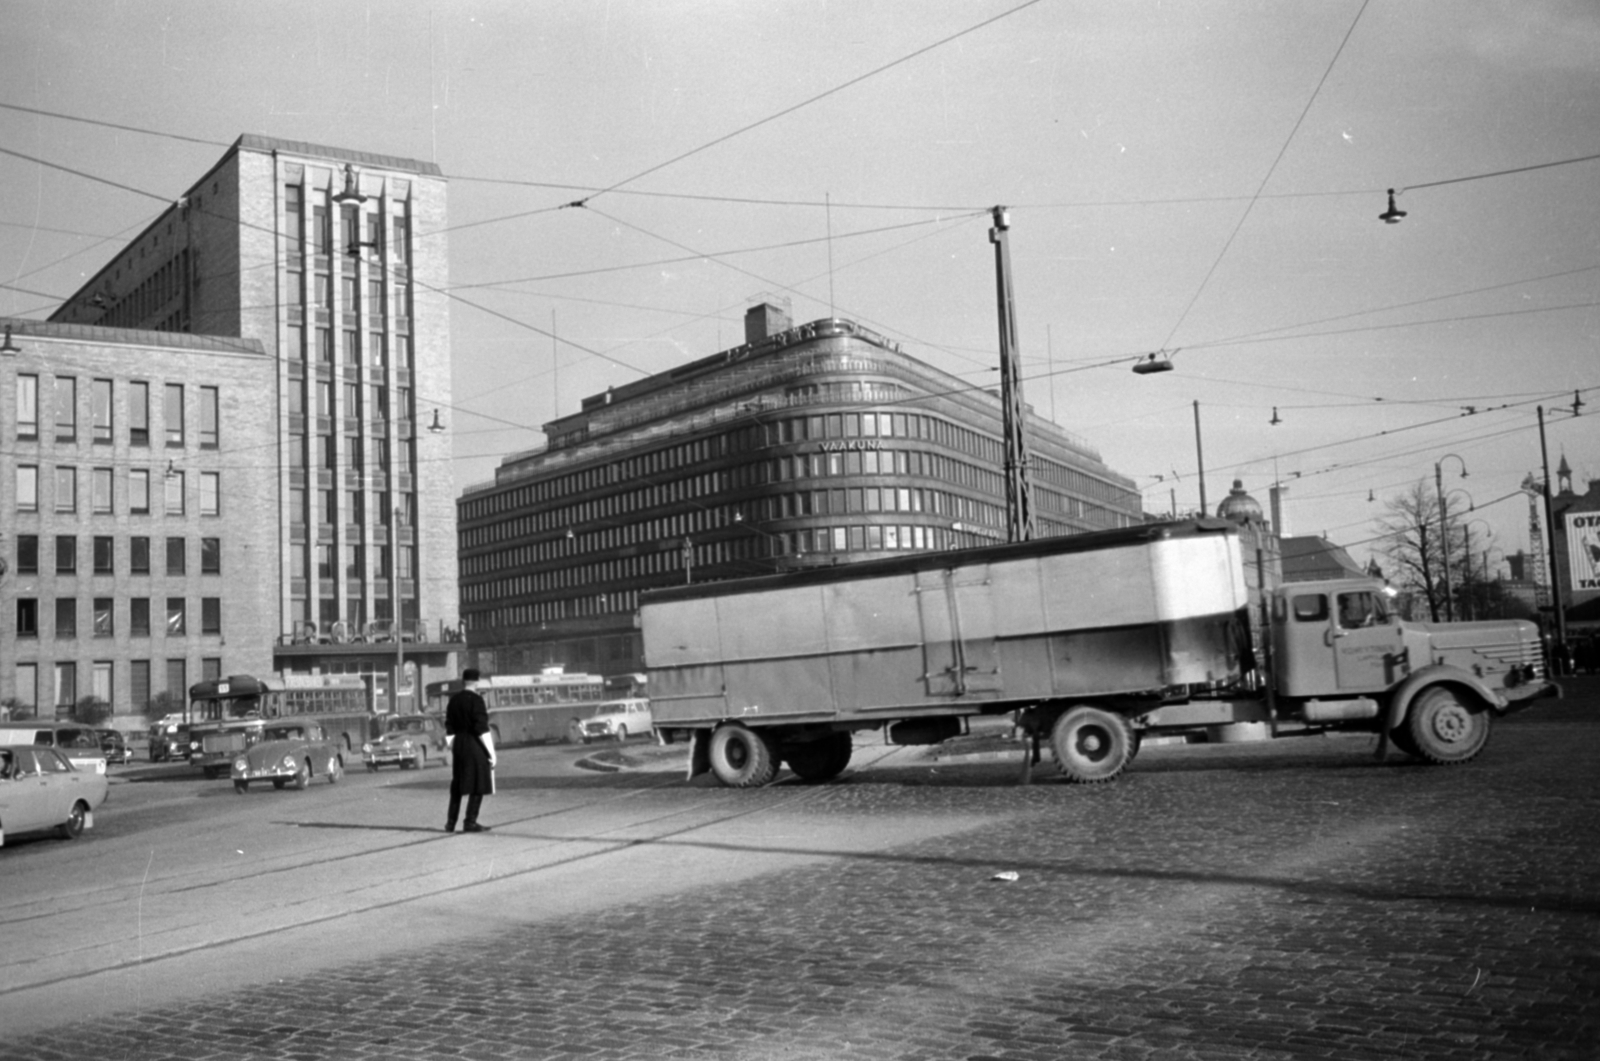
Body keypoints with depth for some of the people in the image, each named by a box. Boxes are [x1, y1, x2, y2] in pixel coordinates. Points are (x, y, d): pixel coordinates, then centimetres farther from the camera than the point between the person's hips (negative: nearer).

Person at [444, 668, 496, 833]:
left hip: (458, 745, 7)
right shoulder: (476, 700, -12)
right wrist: (491, 752, -11)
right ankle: (470, 822, 0)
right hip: (475, 747, -7)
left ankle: (450, 822, 19)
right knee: (478, 784, 1)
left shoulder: (453, 701, 8)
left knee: (457, 785, 15)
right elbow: (482, 729, -15)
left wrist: (453, 748, 20)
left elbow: (449, 729, 11)